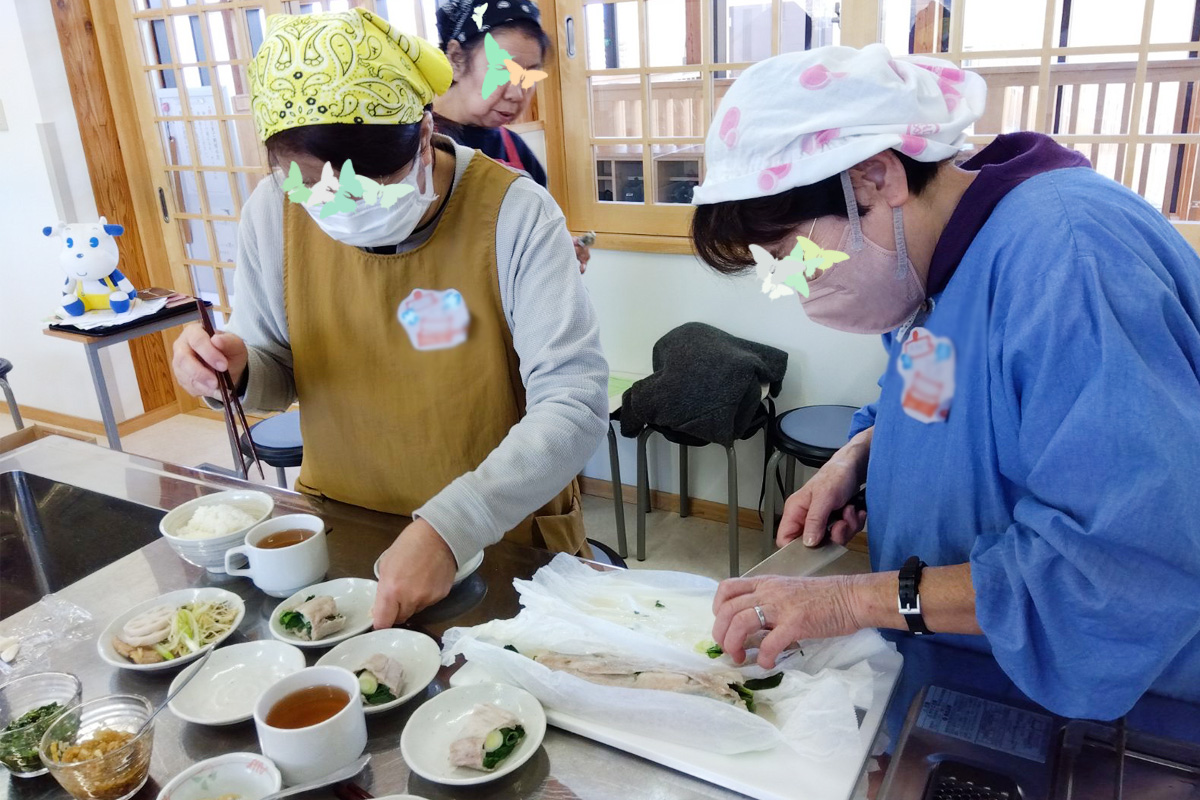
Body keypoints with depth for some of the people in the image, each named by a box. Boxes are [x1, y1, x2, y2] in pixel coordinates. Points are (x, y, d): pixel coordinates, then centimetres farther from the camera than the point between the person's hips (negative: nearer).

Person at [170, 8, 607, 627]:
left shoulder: (514, 213, -15)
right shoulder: (274, 212, -3)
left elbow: (574, 403, -19)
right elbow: (277, 374, 11)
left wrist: (449, 528, -29)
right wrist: (236, 369, -12)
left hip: (501, 536, -2)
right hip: (337, 527, 3)